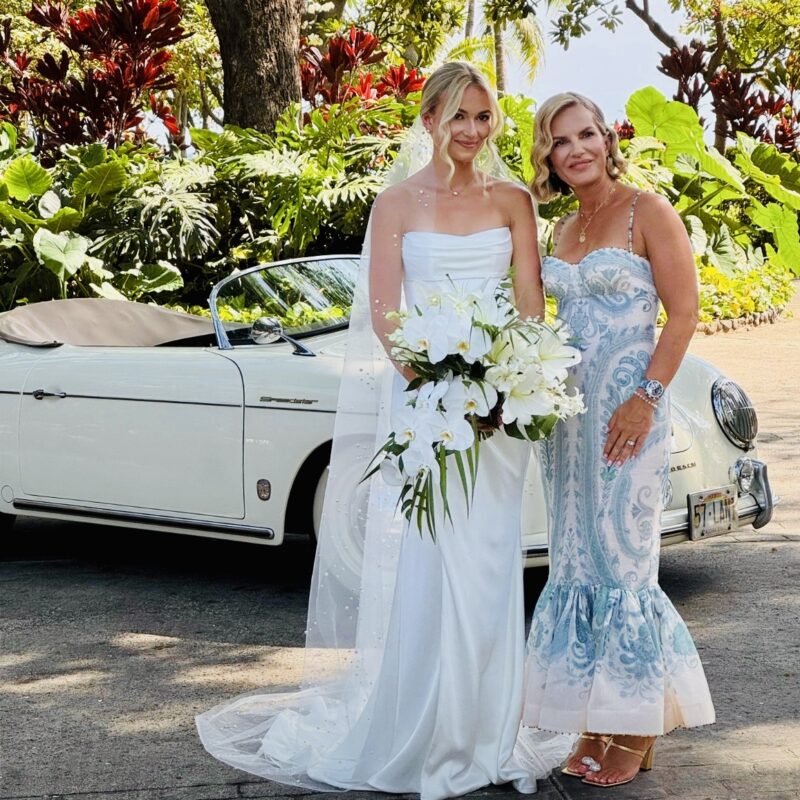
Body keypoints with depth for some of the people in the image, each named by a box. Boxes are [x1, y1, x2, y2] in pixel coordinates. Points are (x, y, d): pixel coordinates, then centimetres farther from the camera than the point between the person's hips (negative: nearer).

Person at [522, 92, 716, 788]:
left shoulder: (647, 212, -5)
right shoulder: (563, 231, 15)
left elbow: (684, 311, -11)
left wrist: (647, 397, -18)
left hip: (628, 407, -7)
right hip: (568, 407, 7)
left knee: (623, 560, -5)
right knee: (576, 563, 7)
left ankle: (637, 732, 4)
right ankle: (594, 726, 15)